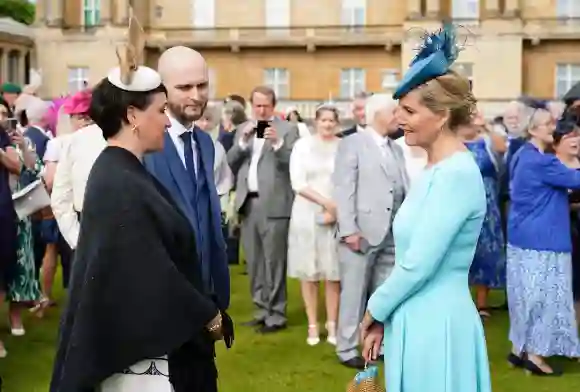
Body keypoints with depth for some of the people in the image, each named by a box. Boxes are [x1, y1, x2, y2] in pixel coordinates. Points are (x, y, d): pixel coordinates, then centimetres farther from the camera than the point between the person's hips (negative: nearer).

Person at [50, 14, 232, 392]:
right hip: (139, 341, -10)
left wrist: (203, 310, 10)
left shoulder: (120, 173, 7)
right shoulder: (120, 185, -22)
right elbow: (150, 275, -24)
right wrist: (208, 316, -12)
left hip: (143, 335, 10)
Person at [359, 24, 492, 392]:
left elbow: (418, 264, -21)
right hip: (416, 320, 9)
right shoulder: (437, 169, 10)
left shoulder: (456, 173, -19)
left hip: (436, 324, -9)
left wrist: (375, 309, -6)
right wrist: (384, 317, 10)